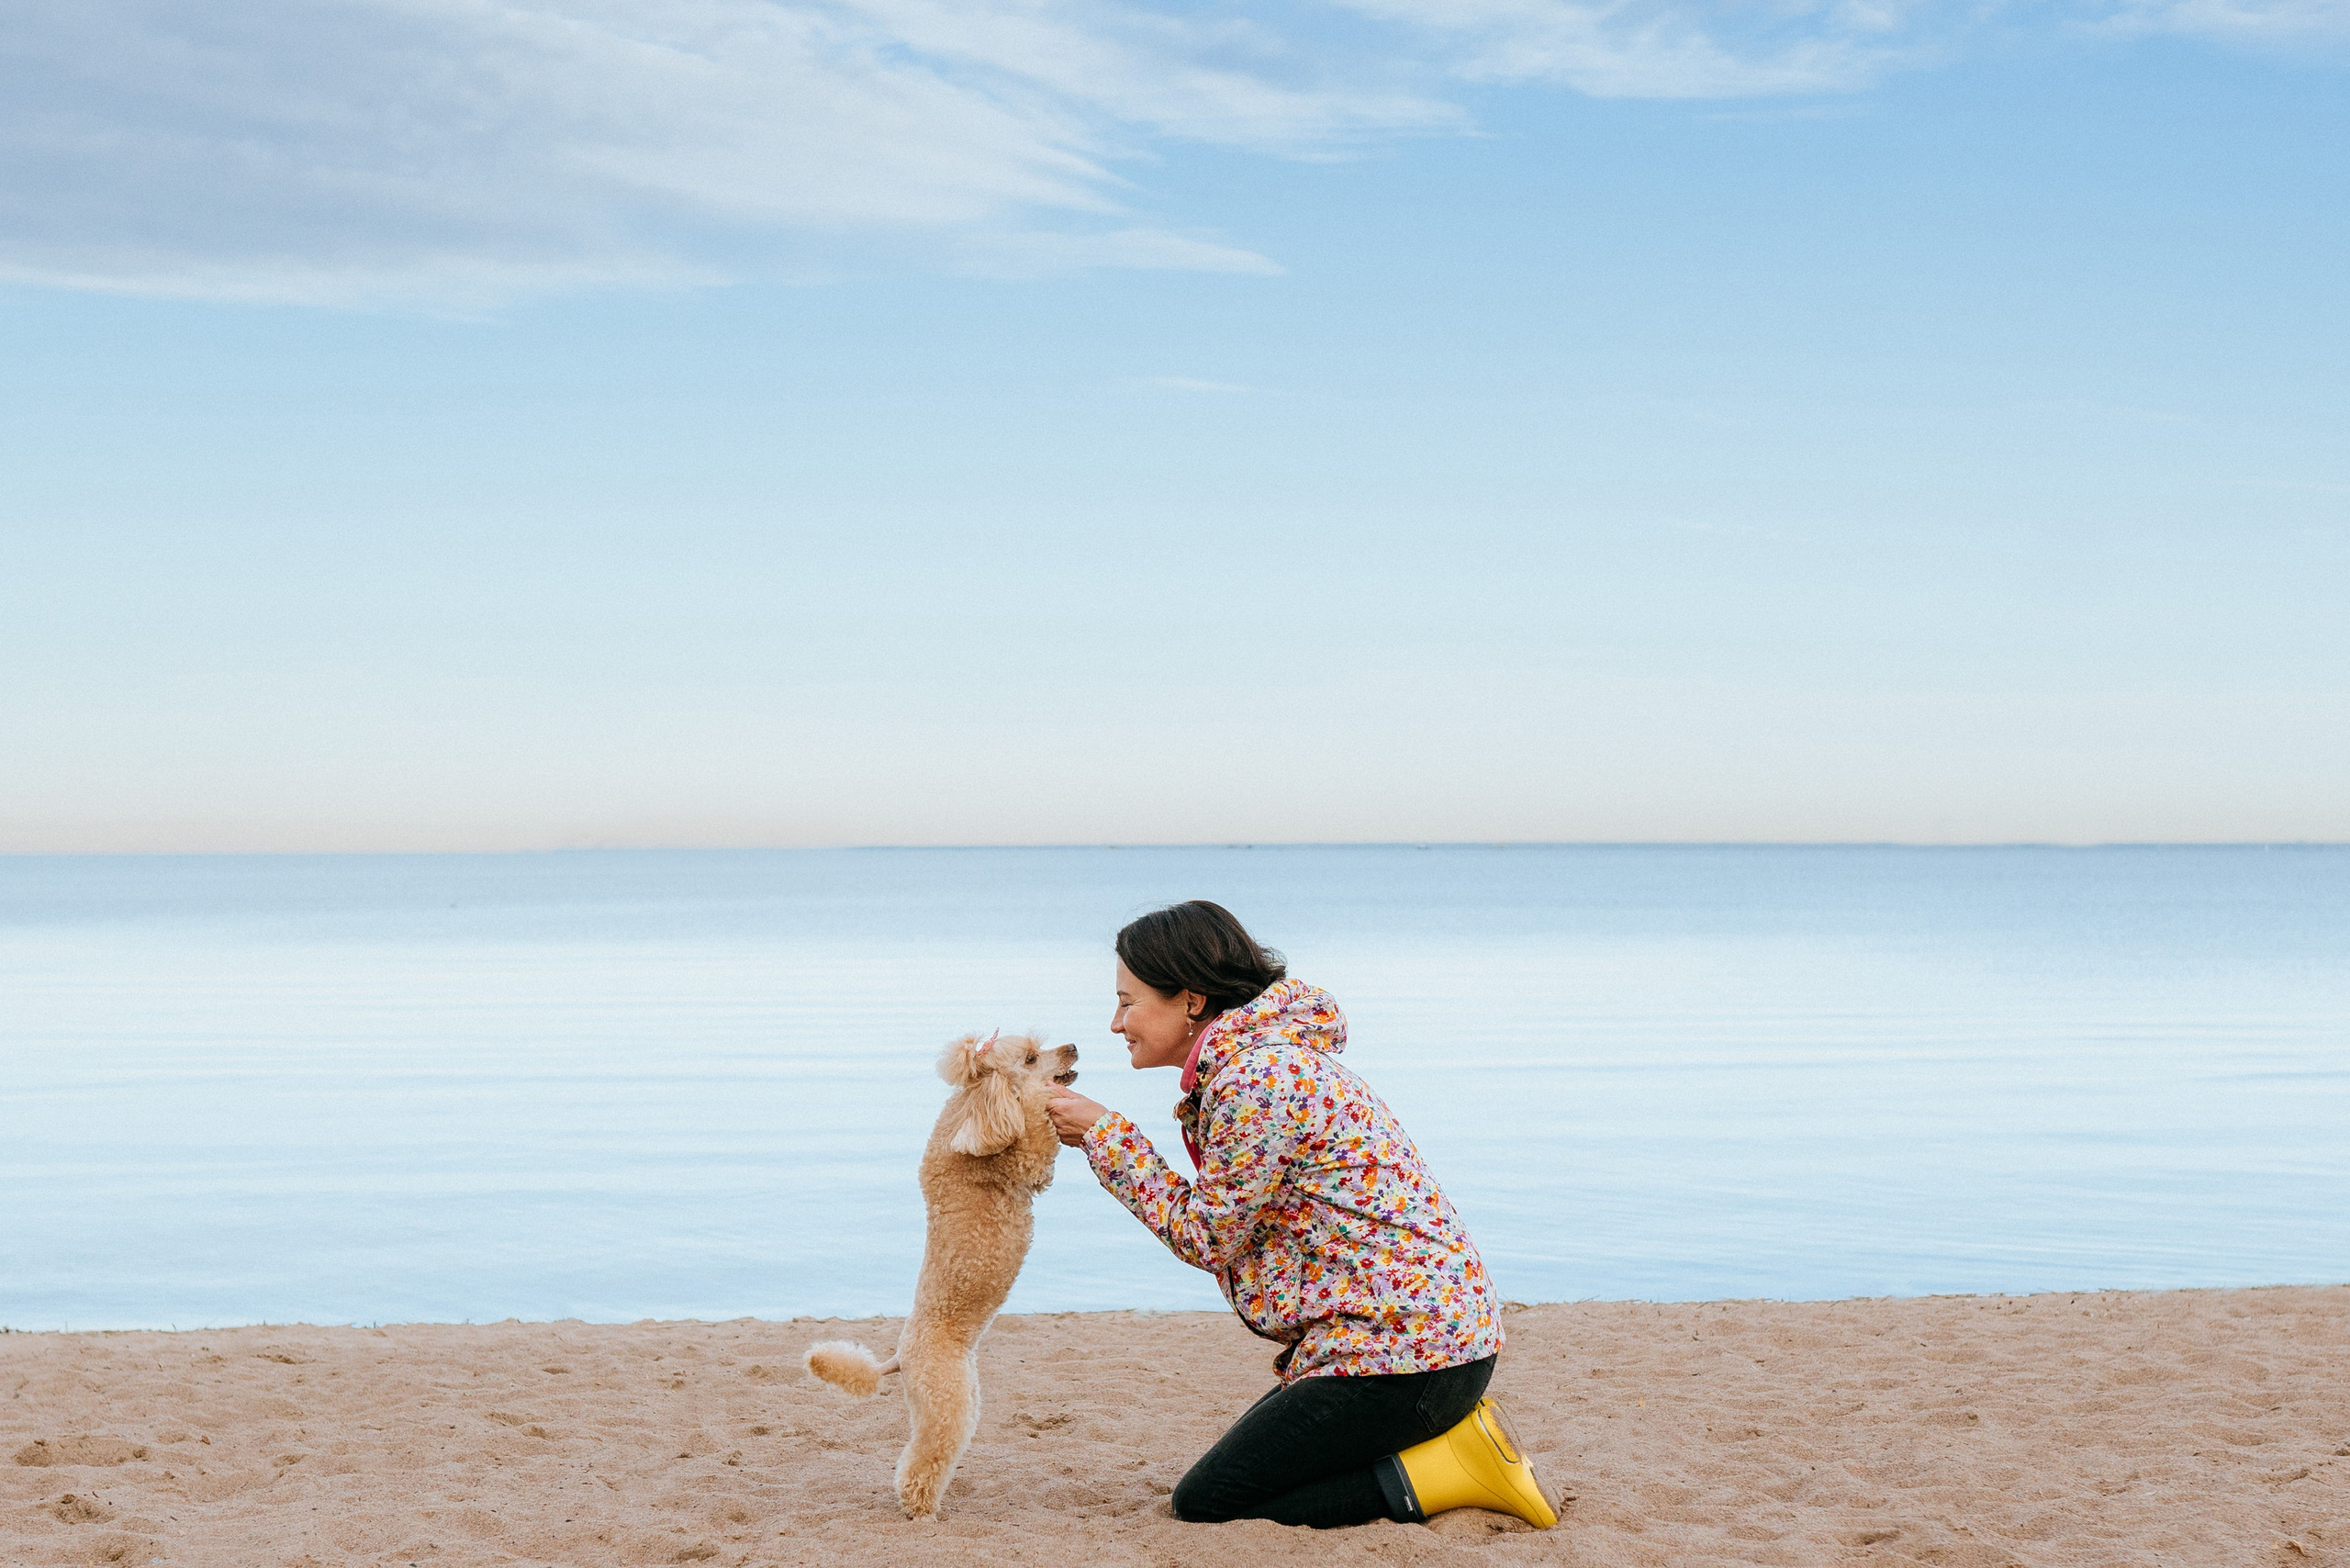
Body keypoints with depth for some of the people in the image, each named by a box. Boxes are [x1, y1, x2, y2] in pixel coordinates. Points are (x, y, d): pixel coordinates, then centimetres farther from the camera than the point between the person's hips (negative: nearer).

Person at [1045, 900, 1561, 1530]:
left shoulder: (1259, 1078, -19)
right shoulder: (1259, 1056, 13)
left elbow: (1205, 1237, -9)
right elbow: (1222, 1229, 12)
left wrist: (1105, 1133, -4)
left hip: (1401, 1347, -11)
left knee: (1206, 1505, -2)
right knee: (1235, 1471, 20)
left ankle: (1451, 1472, -6)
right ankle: (1448, 1440, 11)